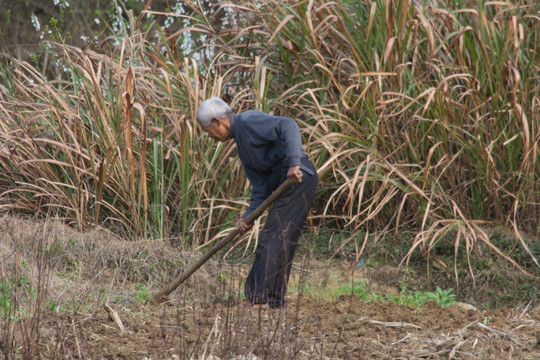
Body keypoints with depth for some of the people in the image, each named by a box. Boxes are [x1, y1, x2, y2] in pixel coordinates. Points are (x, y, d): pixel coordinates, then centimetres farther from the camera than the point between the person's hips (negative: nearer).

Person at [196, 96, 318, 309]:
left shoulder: (249, 121, -7)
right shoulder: (241, 143, 22)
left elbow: (288, 126, -23)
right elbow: (261, 188, 19)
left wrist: (294, 163, -30)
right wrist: (248, 217, 7)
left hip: (298, 176, -10)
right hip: (282, 181, 10)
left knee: (272, 237, -12)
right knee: (282, 245, 10)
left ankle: (256, 295, -13)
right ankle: (274, 302, 13)